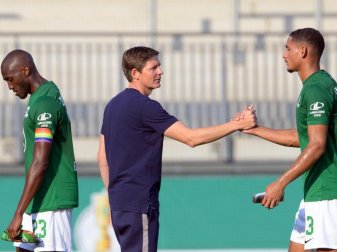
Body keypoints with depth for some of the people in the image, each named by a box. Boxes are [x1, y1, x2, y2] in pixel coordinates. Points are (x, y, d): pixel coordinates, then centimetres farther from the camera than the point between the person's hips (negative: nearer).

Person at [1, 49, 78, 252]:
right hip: (41, 200, 10)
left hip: (52, 201, -10)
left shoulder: (44, 104, -19)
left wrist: (18, 214, -24)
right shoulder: (48, 94, 14)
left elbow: (40, 163, -24)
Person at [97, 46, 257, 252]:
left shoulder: (114, 105, 13)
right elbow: (191, 138, -18)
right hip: (138, 204, -9)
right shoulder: (144, 107, -15)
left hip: (119, 202, 9)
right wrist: (237, 124, -15)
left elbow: (102, 156, 18)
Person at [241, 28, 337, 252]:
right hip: (315, 191, 11)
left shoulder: (315, 90, -15)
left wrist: (281, 183, -22)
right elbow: (301, 137, 25)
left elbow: (317, 145, -23)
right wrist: (255, 129, 26)